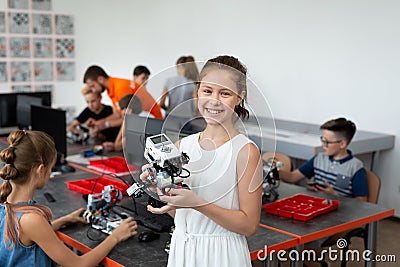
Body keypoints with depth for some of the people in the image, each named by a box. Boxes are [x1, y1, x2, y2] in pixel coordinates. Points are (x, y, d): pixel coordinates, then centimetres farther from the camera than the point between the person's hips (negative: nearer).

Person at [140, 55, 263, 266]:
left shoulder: (246, 151, -14)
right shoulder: (182, 145, 0)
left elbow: (249, 225, -16)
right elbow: (176, 211, 9)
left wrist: (197, 203, -24)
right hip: (181, 248, 5)